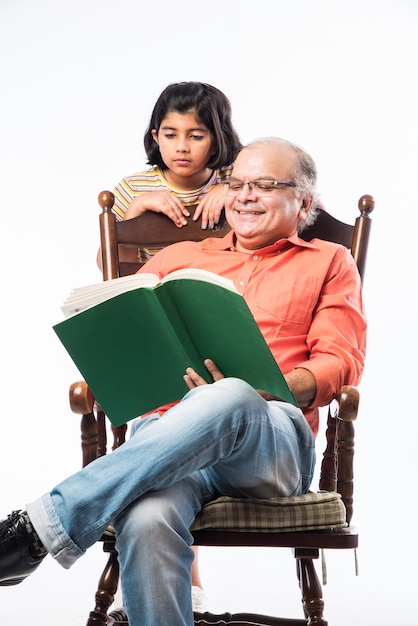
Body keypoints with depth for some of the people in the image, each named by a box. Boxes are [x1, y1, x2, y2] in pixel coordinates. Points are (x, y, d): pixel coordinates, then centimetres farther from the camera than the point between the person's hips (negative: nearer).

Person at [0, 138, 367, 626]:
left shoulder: (329, 264, 23)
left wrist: (257, 390, -11)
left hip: (274, 443, -1)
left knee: (229, 401, -40)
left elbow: (342, 362, 9)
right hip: (166, 426, 2)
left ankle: (45, 524, -41)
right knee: (146, 520, -37)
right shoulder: (180, 257, 30)